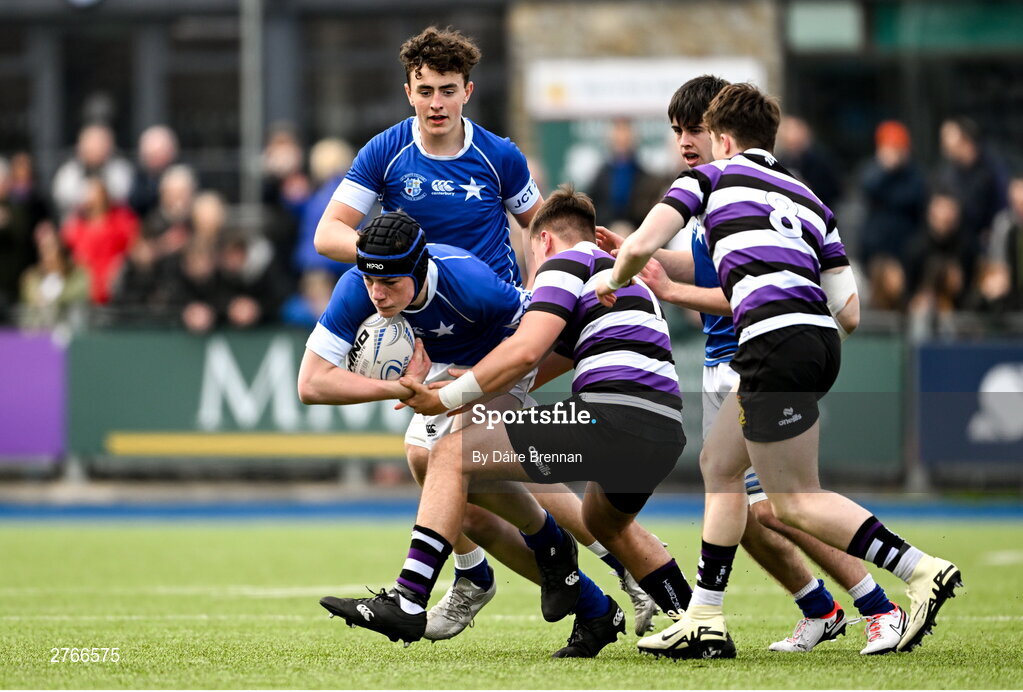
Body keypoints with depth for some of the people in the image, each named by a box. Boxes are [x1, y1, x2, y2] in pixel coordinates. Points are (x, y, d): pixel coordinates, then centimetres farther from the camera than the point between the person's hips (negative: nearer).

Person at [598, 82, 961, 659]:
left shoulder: (712, 176, 11)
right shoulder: (808, 199, 25)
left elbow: (641, 246, 1)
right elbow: (851, 308, 17)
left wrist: (614, 281, 22)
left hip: (776, 340, -8)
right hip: (819, 336, 8)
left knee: (796, 501, -2)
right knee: (720, 467, 20)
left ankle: (923, 571, -13)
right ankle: (705, 623, 20)